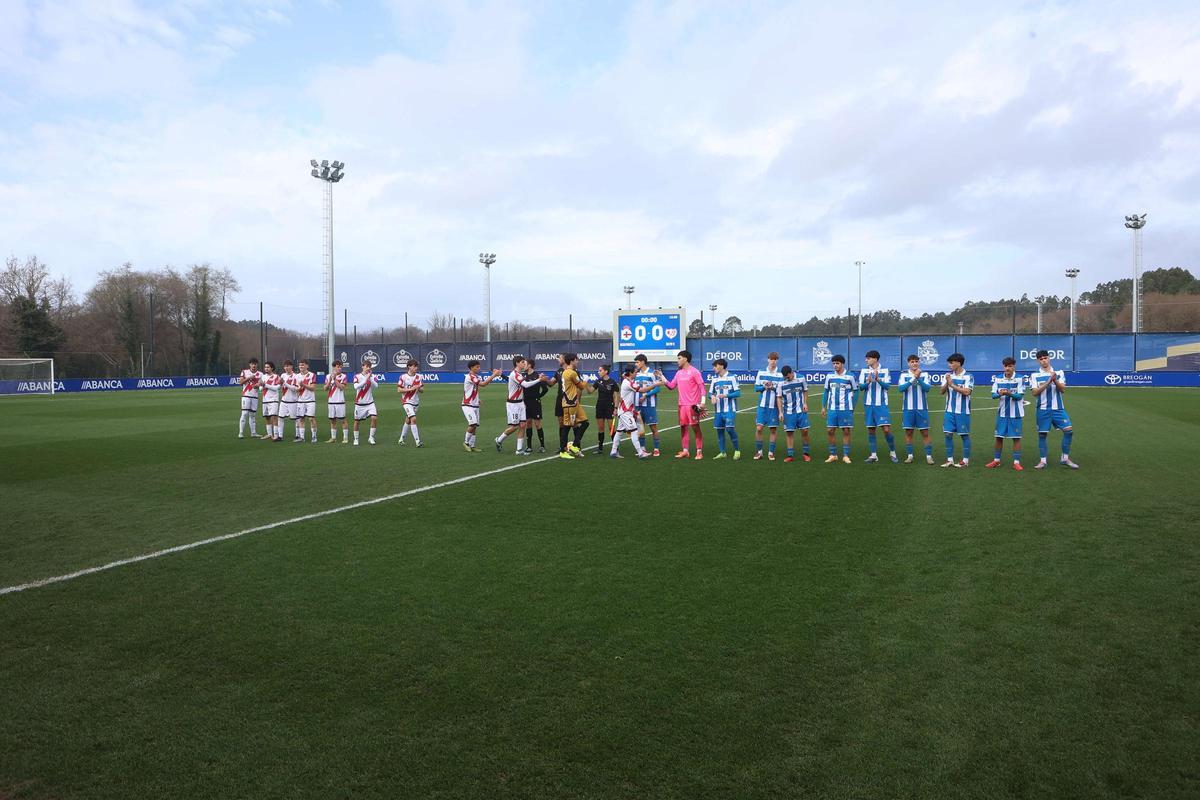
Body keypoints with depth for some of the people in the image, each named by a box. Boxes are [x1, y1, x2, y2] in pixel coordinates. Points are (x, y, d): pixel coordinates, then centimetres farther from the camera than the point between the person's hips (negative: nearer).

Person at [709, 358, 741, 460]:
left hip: (730, 409, -5)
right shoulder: (714, 379, 10)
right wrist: (712, 396, -10)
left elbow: (738, 393, -7)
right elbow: (710, 393, 13)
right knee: (719, 430, 6)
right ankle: (722, 452, 16)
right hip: (718, 409, 5)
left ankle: (737, 450, 2)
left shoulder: (732, 378, -5)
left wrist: (726, 395, -20)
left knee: (730, 428, -14)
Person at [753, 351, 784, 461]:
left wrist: (773, 387, -18)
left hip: (775, 406, -1)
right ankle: (759, 452, 10)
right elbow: (756, 387, 6)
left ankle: (771, 452, 14)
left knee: (774, 429, 3)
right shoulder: (761, 373, 5)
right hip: (762, 405, 1)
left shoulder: (780, 375, -1)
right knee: (759, 428, -3)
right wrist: (765, 387, -13)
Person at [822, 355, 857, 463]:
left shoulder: (850, 377, -2)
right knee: (830, 431, 1)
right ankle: (833, 455, 12)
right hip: (832, 409, 3)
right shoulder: (829, 376, 6)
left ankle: (846, 456, 10)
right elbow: (826, 392, 12)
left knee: (846, 431, 2)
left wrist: (853, 407, -1)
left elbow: (855, 391, 4)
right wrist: (823, 407, 7)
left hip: (846, 409, -3)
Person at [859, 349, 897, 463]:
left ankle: (892, 452, 8)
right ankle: (874, 455, 12)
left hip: (882, 404, -3)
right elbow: (861, 386, 1)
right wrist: (867, 382, -20)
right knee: (870, 430, 5)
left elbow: (886, 385, -9)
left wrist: (877, 379, -26)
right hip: (868, 404, 3)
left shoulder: (885, 370, -1)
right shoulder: (864, 371, 5)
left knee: (886, 429, -8)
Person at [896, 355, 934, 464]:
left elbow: (927, 388, -11)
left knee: (925, 433, 1)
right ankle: (909, 456, 13)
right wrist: (913, 378, -22)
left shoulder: (924, 375, 2)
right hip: (908, 408, 1)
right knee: (908, 432, 4)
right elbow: (901, 388, -14)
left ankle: (929, 456, 5)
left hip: (922, 408, 0)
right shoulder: (904, 375, 2)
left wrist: (918, 378, -23)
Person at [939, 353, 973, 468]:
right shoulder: (948, 375, 6)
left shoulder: (968, 376, -8)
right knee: (948, 434, 3)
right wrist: (947, 383, -15)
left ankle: (966, 460, 13)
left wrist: (952, 384, -18)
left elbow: (966, 392, -20)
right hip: (949, 410, 4)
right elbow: (942, 391, 2)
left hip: (962, 411, -4)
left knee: (965, 435, 4)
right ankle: (950, 459, 12)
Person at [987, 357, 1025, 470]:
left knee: (1016, 438, 1)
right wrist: (999, 394, -22)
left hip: (1015, 413, -3)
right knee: (999, 437, 8)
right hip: (1002, 413, 3)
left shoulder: (1020, 379, -7)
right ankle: (996, 460, 20)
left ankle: (1016, 462, 9)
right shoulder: (998, 379, 3)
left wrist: (1010, 394, -32)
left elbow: (1020, 396, -13)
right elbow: (993, 394, 0)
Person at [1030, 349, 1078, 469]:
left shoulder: (1059, 373, 6)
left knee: (1069, 430, -7)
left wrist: (1055, 380, -22)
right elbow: (1035, 392, -10)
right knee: (1042, 434, 1)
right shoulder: (1034, 376, 0)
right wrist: (1048, 382, -20)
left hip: (1058, 408, 2)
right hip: (1043, 409, -1)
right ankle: (1042, 461, 11)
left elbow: (1063, 389, -5)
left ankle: (1065, 458, 7)